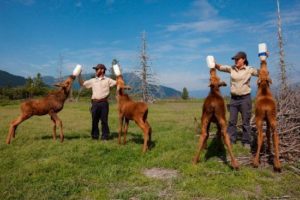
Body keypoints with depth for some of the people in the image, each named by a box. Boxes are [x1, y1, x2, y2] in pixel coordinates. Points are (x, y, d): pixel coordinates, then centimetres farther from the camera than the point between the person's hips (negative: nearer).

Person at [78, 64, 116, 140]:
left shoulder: (108, 80, 7)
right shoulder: (92, 80, 14)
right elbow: (82, 84, 18)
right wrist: (79, 75, 12)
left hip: (104, 103, -3)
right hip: (95, 103, 3)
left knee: (104, 120, 2)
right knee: (94, 120, 7)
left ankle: (105, 136, 11)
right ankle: (95, 136, 18)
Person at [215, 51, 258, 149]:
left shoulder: (249, 69, -4)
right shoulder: (231, 68, 3)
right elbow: (220, 67, 3)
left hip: (245, 98, -3)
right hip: (233, 98, 3)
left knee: (246, 122, 6)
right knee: (232, 121, 7)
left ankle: (246, 142, 17)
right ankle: (230, 141, 16)